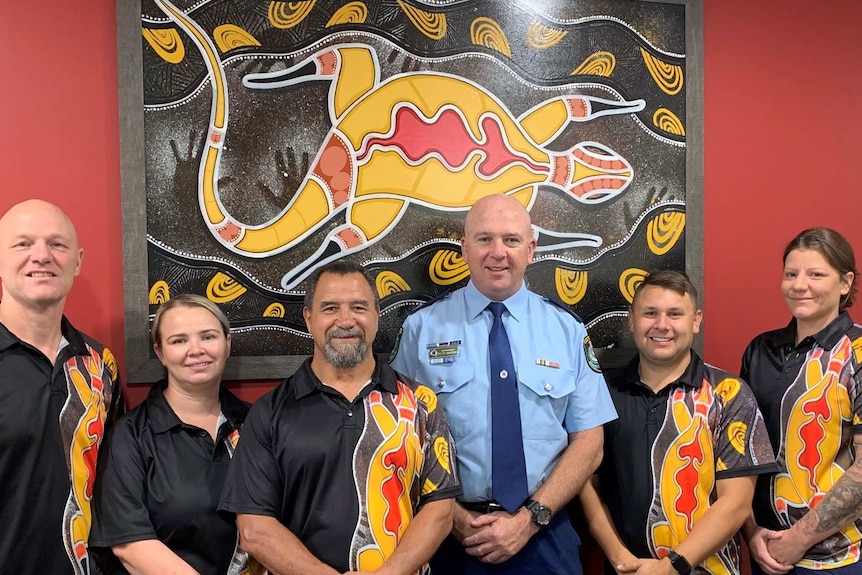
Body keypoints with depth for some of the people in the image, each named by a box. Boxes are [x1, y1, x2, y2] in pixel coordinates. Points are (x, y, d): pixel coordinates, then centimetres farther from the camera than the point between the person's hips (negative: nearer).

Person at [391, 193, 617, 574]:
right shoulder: (421, 328, -3)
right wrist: (453, 516, -12)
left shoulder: (567, 329, 0)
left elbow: (588, 443, -1)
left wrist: (530, 519, -10)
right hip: (452, 536, -1)